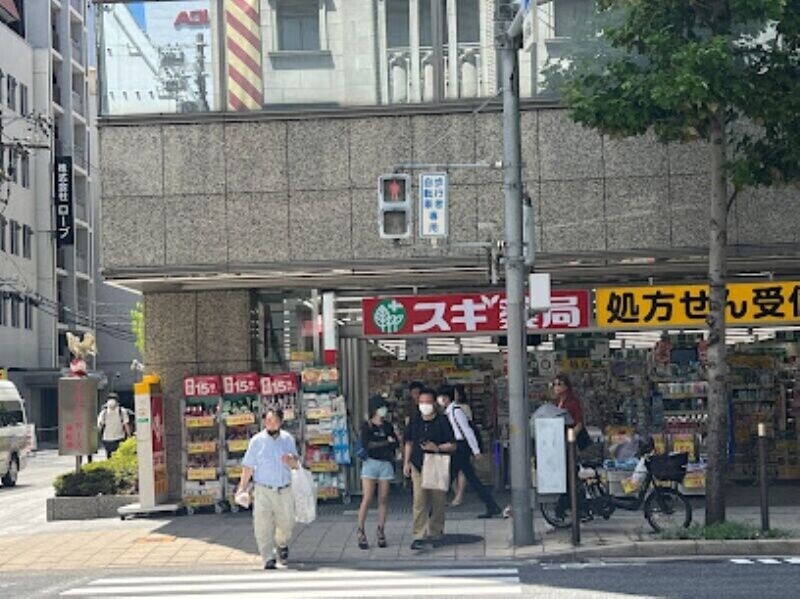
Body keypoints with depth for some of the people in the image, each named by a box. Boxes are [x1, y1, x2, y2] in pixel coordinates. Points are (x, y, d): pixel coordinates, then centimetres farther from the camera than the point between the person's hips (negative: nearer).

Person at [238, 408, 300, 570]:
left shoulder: (288, 439, 6)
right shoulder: (257, 441, -1)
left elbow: (296, 465, 9)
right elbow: (248, 467, 2)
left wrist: (291, 461, -15)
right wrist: (242, 488, -6)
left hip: (284, 491, 2)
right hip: (263, 491, -2)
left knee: (286, 525, 12)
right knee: (263, 527, -12)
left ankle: (281, 544, 43)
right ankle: (269, 560, -8)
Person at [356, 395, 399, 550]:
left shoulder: (388, 427, 13)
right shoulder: (367, 427, 0)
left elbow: (394, 446, 6)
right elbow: (367, 444, -14)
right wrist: (386, 442, -8)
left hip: (386, 463, 4)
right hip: (370, 462, -4)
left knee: (384, 499, 2)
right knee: (367, 499, -9)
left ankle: (381, 531, 8)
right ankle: (360, 531, -4)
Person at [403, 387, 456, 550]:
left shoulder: (442, 421, -5)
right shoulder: (414, 420, 6)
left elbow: (452, 445, -4)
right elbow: (409, 442, 17)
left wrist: (437, 448, -20)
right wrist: (406, 462, 11)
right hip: (418, 466, 2)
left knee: (438, 502, 7)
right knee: (419, 502, -8)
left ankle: (435, 534, 23)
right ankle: (418, 536, -10)